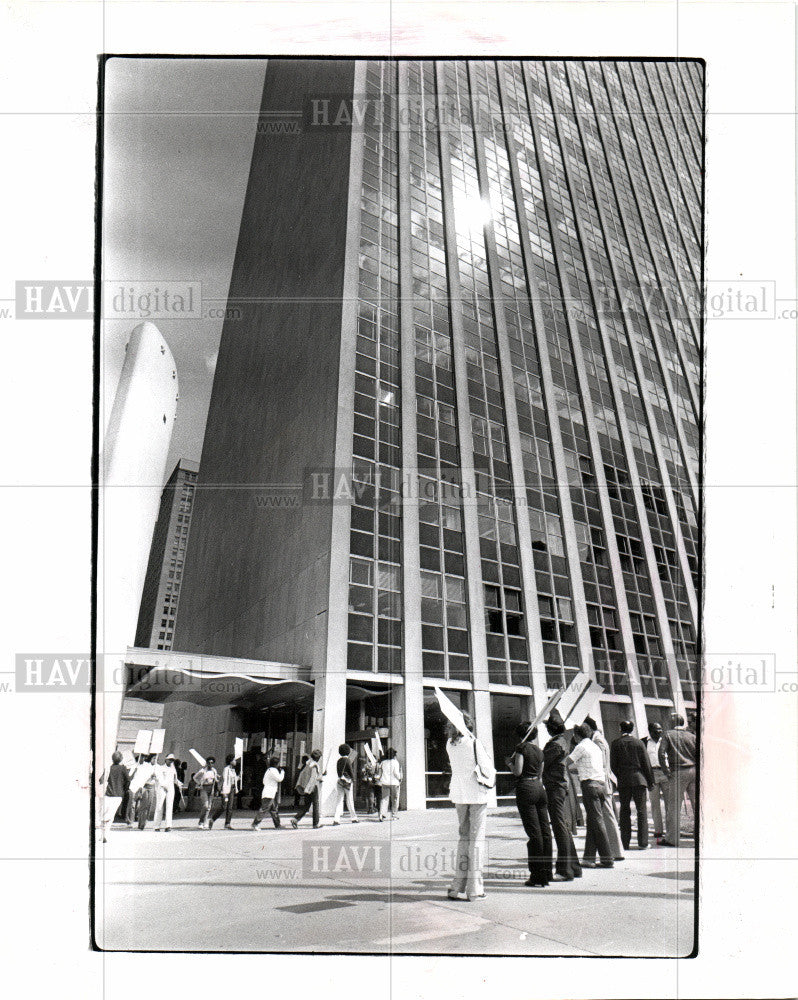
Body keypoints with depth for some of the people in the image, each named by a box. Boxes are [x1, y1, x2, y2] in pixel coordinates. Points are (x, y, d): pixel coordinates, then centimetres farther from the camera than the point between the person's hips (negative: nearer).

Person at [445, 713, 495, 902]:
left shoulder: (450, 745, 1)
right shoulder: (474, 743, -14)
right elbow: (488, 769, -9)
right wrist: (490, 775, 11)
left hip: (459, 794, 5)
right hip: (477, 794, -5)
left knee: (463, 837, 14)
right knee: (477, 838, 2)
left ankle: (457, 886, 15)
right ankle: (474, 889, 5)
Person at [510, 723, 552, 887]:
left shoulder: (521, 748, -7)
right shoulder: (539, 751, 13)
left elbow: (517, 771, -13)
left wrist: (510, 762, 6)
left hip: (526, 789, -6)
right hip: (540, 788, 7)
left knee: (534, 833, -4)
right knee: (545, 831, 8)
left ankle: (537, 875, 0)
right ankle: (546, 874, 13)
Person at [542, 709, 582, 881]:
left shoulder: (556, 744, -17)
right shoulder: (563, 741, 13)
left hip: (555, 788, -10)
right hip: (560, 786, 10)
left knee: (560, 828, -7)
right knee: (565, 828, 15)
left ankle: (564, 870, -4)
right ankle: (574, 867, 22)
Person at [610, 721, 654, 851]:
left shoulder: (616, 743, 0)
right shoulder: (638, 742, 1)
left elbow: (613, 764, -1)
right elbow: (646, 763, 1)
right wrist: (650, 781, 9)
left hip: (623, 781, 0)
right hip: (639, 778, 0)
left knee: (624, 811, 7)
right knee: (642, 810, 5)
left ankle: (625, 843, 6)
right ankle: (642, 842, 2)